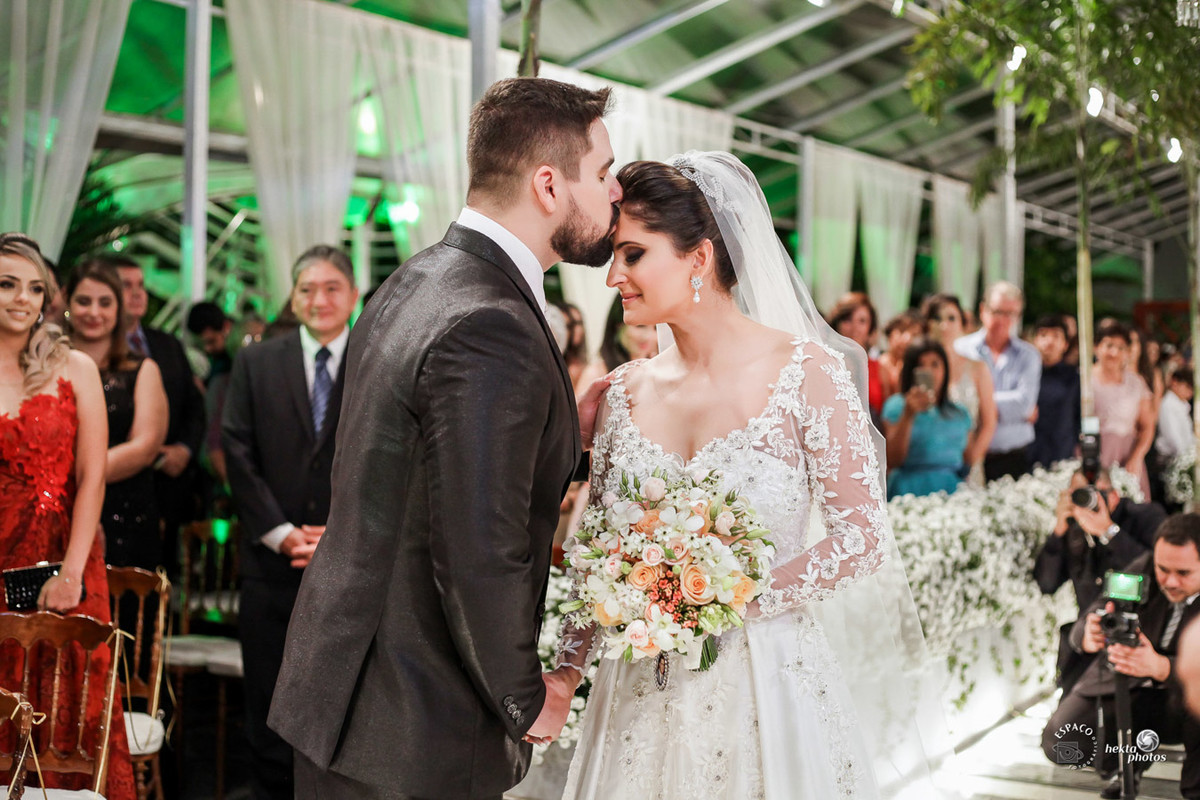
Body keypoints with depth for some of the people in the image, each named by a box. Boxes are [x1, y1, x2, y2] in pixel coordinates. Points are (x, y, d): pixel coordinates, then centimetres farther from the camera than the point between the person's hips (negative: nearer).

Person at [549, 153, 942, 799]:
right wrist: (566, 676, -6)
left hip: (766, 690, -3)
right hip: (642, 695, 3)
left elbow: (864, 537, -11)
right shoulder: (624, 392, 2)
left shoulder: (807, 372, -9)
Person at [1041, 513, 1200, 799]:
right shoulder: (1142, 571, -11)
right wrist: (1089, 636, -39)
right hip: (1122, 689, 3)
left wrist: (1158, 666, -51)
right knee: (1058, 741, -18)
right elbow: (1086, 623, -13)